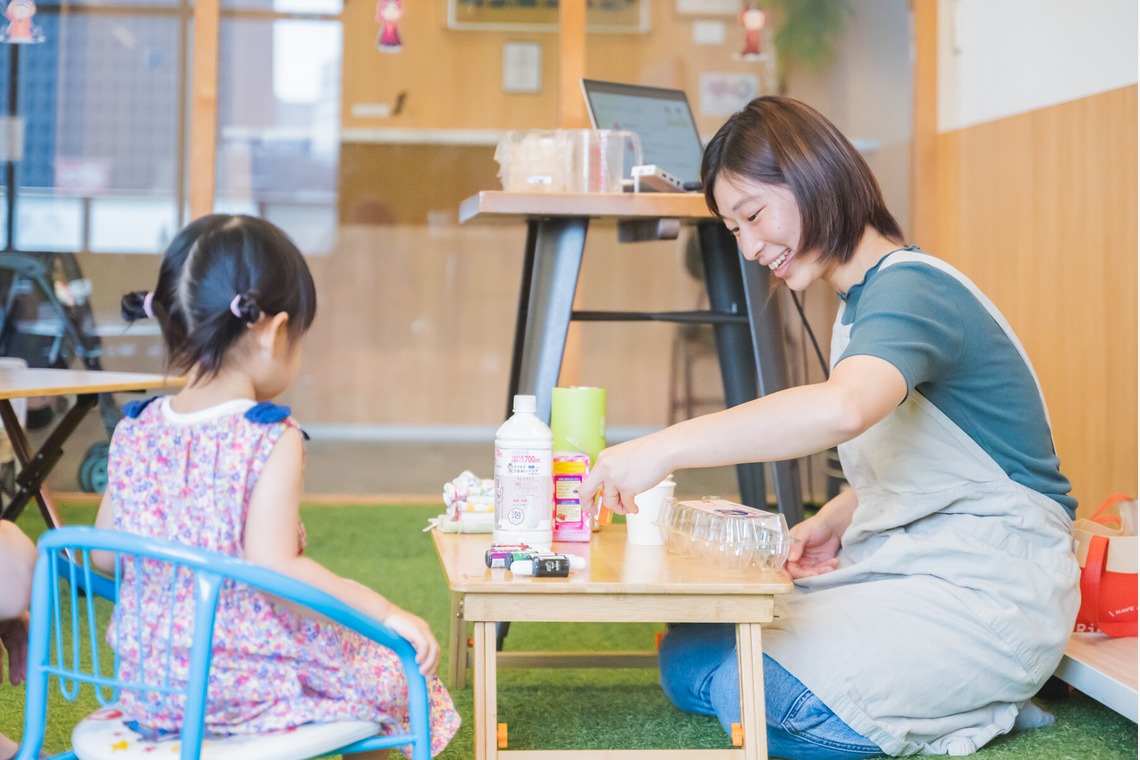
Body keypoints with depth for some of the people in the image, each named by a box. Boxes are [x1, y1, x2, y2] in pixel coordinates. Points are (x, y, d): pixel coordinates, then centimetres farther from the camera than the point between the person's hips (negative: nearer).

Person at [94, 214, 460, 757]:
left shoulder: (134, 432, -1)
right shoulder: (272, 440, -19)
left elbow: (102, 554, 7)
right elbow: (274, 565, -26)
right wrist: (386, 612, -21)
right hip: (250, 681, -7)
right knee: (392, 675, 16)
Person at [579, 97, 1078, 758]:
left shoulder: (913, 288, -19)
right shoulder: (863, 304, 14)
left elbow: (843, 409, -42)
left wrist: (667, 447, -42)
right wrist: (834, 522, 2)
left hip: (992, 589, -10)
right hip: (900, 562, 10)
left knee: (752, 693, -22)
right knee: (689, 658, -1)